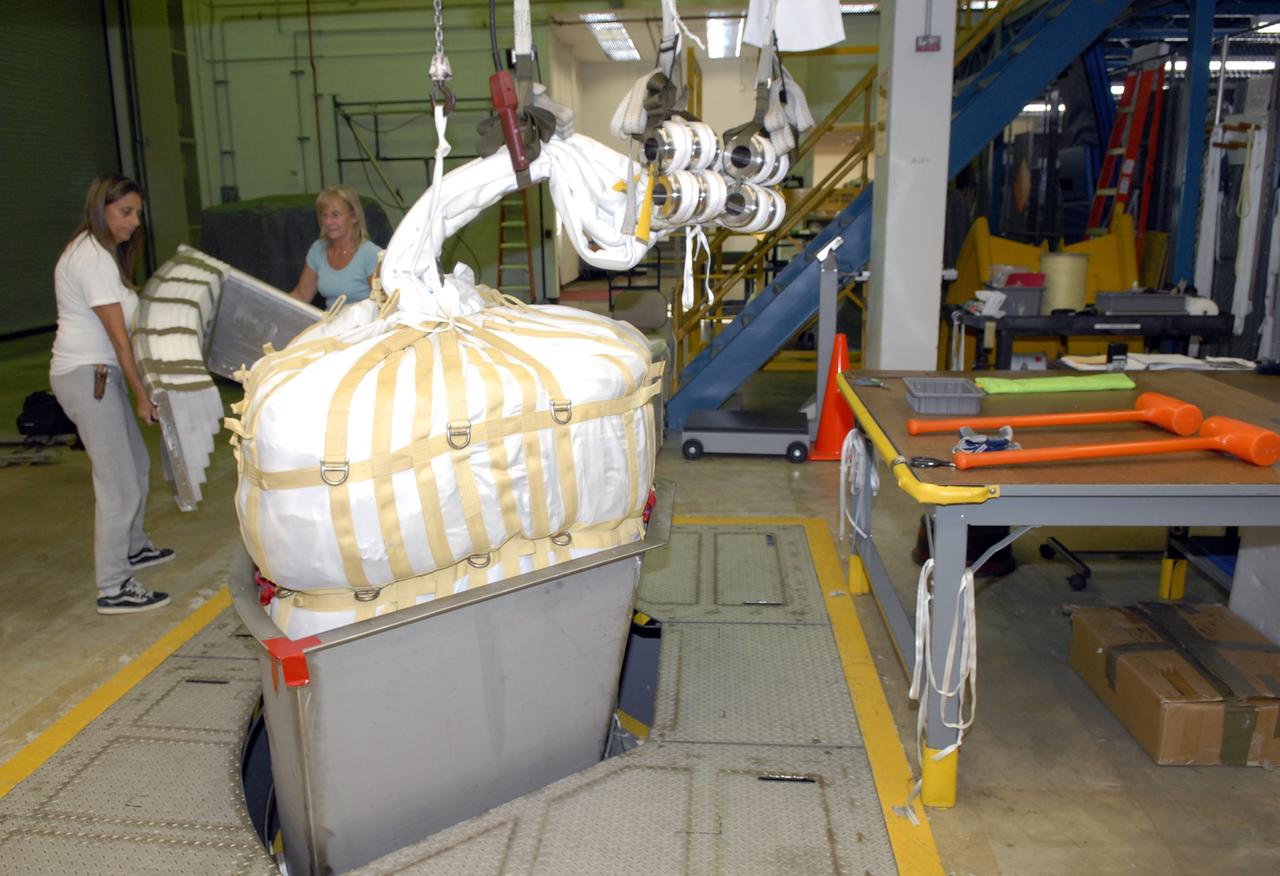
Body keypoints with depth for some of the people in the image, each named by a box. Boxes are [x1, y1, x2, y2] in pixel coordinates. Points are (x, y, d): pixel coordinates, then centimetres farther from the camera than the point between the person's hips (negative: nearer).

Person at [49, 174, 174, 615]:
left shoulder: (95, 250, 15)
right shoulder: (95, 258, -17)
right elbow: (118, 334, -18)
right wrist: (142, 395, -15)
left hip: (97, 373, 11)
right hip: (88, 376, -11)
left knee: (136, 463, 22)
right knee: (119, 485, -10)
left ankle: (133, 547, 40)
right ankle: (114, 589, -5)